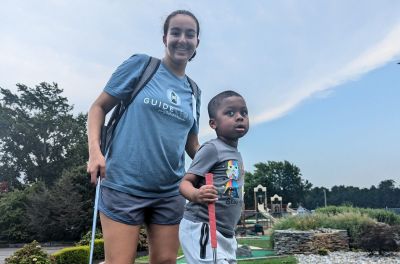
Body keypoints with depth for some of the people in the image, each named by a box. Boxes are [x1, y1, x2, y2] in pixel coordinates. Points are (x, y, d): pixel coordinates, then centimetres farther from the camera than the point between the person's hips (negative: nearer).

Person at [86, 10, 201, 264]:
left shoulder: (192, 92, 10)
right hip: (124, 185, -4)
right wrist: (95, 150, -15)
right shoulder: (141, 64, -1)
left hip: (170, 192, 5)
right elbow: (99, 107, 0)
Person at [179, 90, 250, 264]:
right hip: (201, 228, -9)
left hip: (226, 232, 10)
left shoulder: (236, 154, 12)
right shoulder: (212, 148, -14)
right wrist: (196, 194, -37)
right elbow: (185, 183, -19)